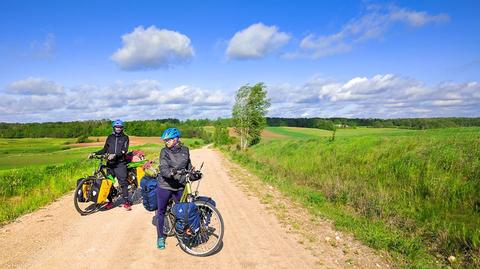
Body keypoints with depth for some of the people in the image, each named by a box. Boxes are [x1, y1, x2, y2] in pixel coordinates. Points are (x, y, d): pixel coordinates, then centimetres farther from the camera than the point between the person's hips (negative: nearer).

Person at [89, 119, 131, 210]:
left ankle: (126, 202, -1)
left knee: (123, 182, -8)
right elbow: (105, 149, 17)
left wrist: (115, 155, -25)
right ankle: (110, 201, 18)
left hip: (120, 163, -4)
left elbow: (124, 151, -10)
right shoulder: (110, 137, 14)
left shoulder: (125, 138, 2)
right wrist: (95, 153, 5)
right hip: (110, 163, 4)